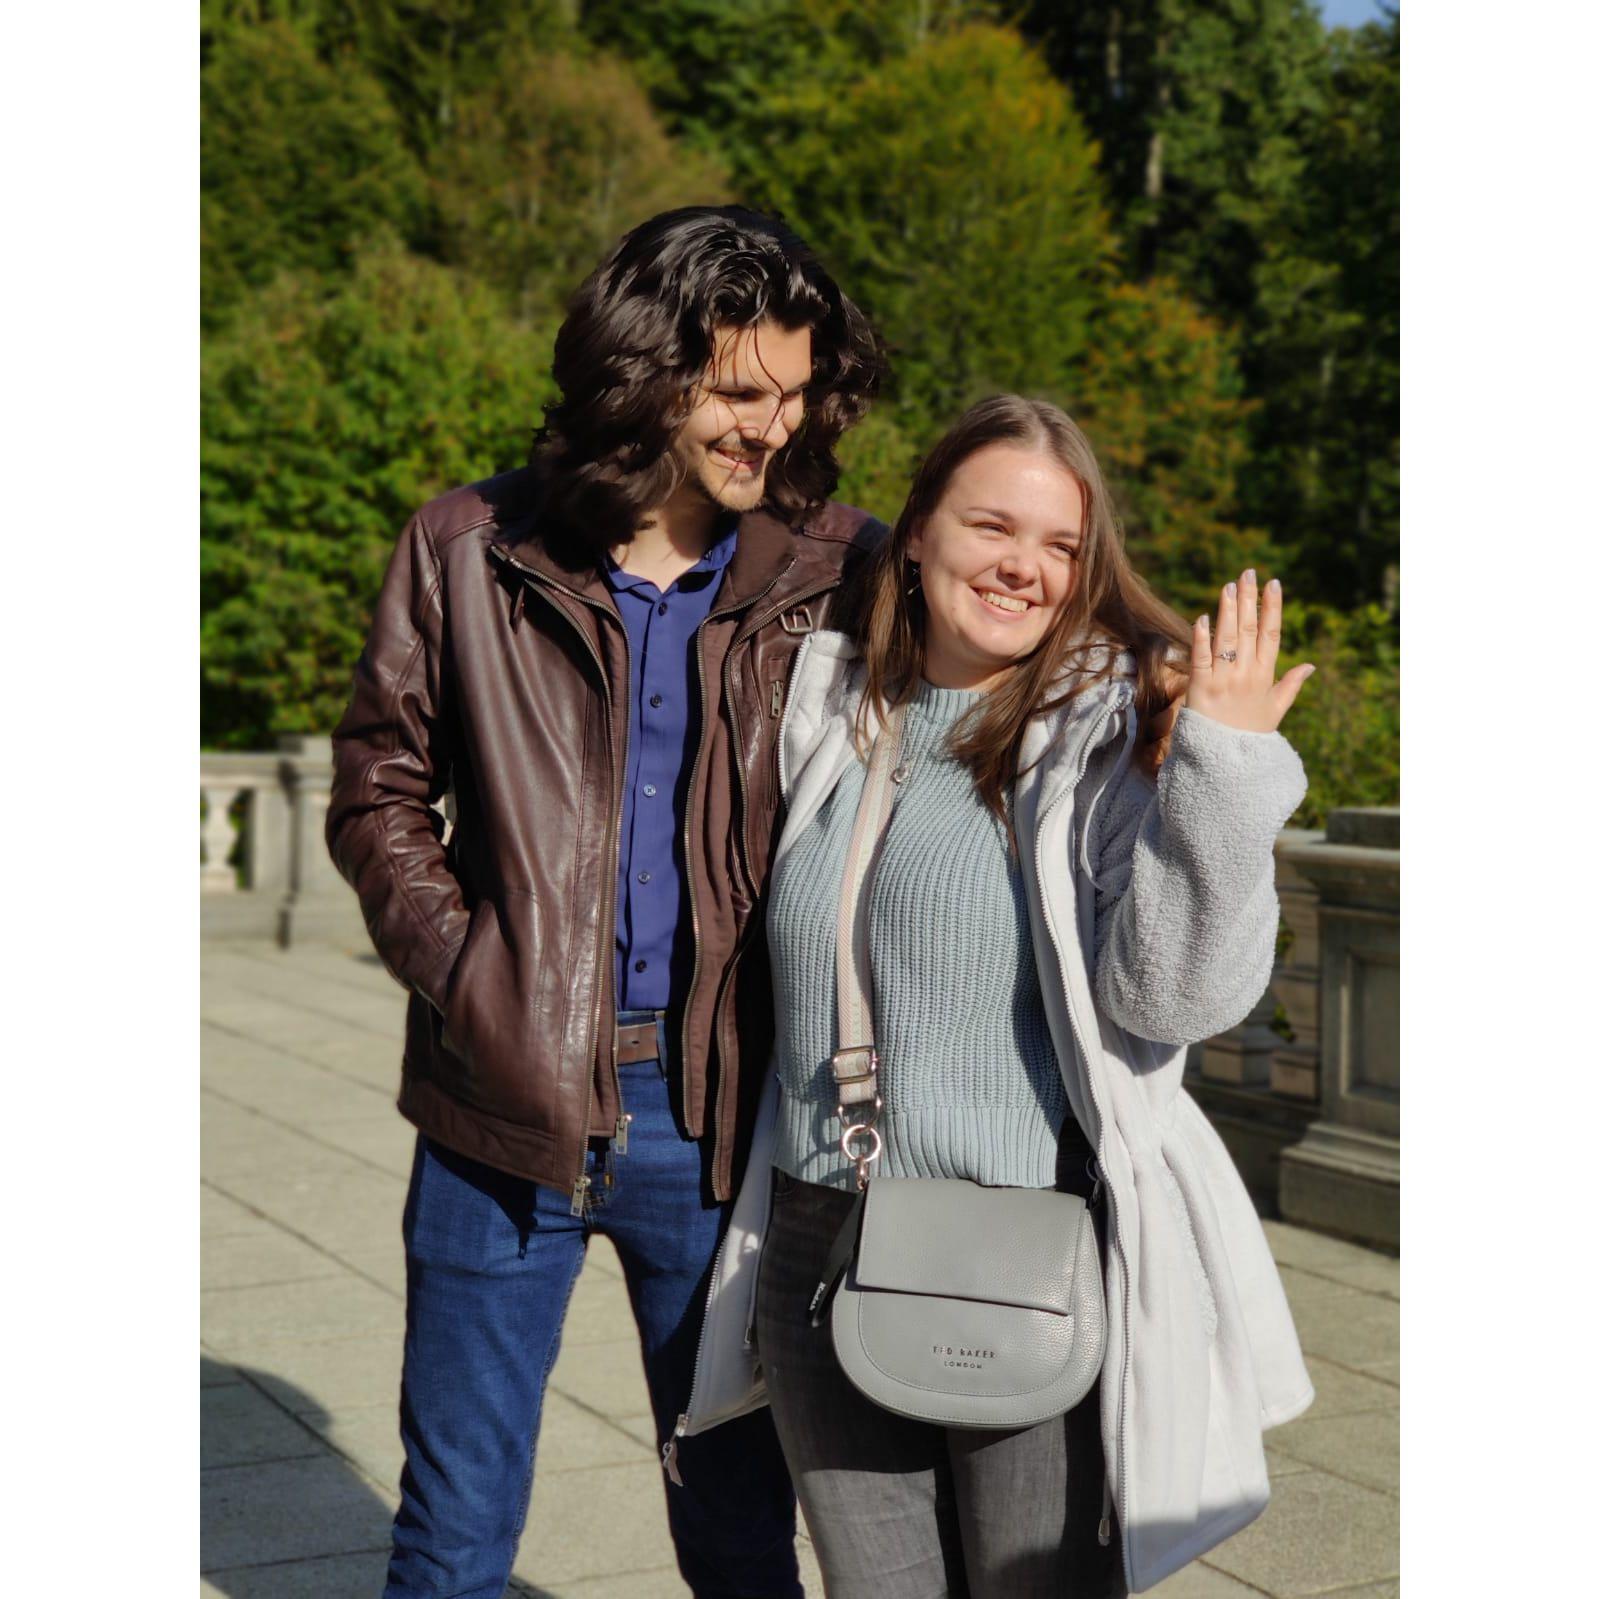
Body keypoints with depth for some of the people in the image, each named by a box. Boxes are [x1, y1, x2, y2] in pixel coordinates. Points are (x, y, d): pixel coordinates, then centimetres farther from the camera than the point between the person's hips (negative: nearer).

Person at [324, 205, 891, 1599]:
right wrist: (462, 968, -6)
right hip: (505, 1107, 1)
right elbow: (380, 791, 8)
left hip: (719, 1117, 0)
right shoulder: (469, 554, 0)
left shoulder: (844, 576, -1)